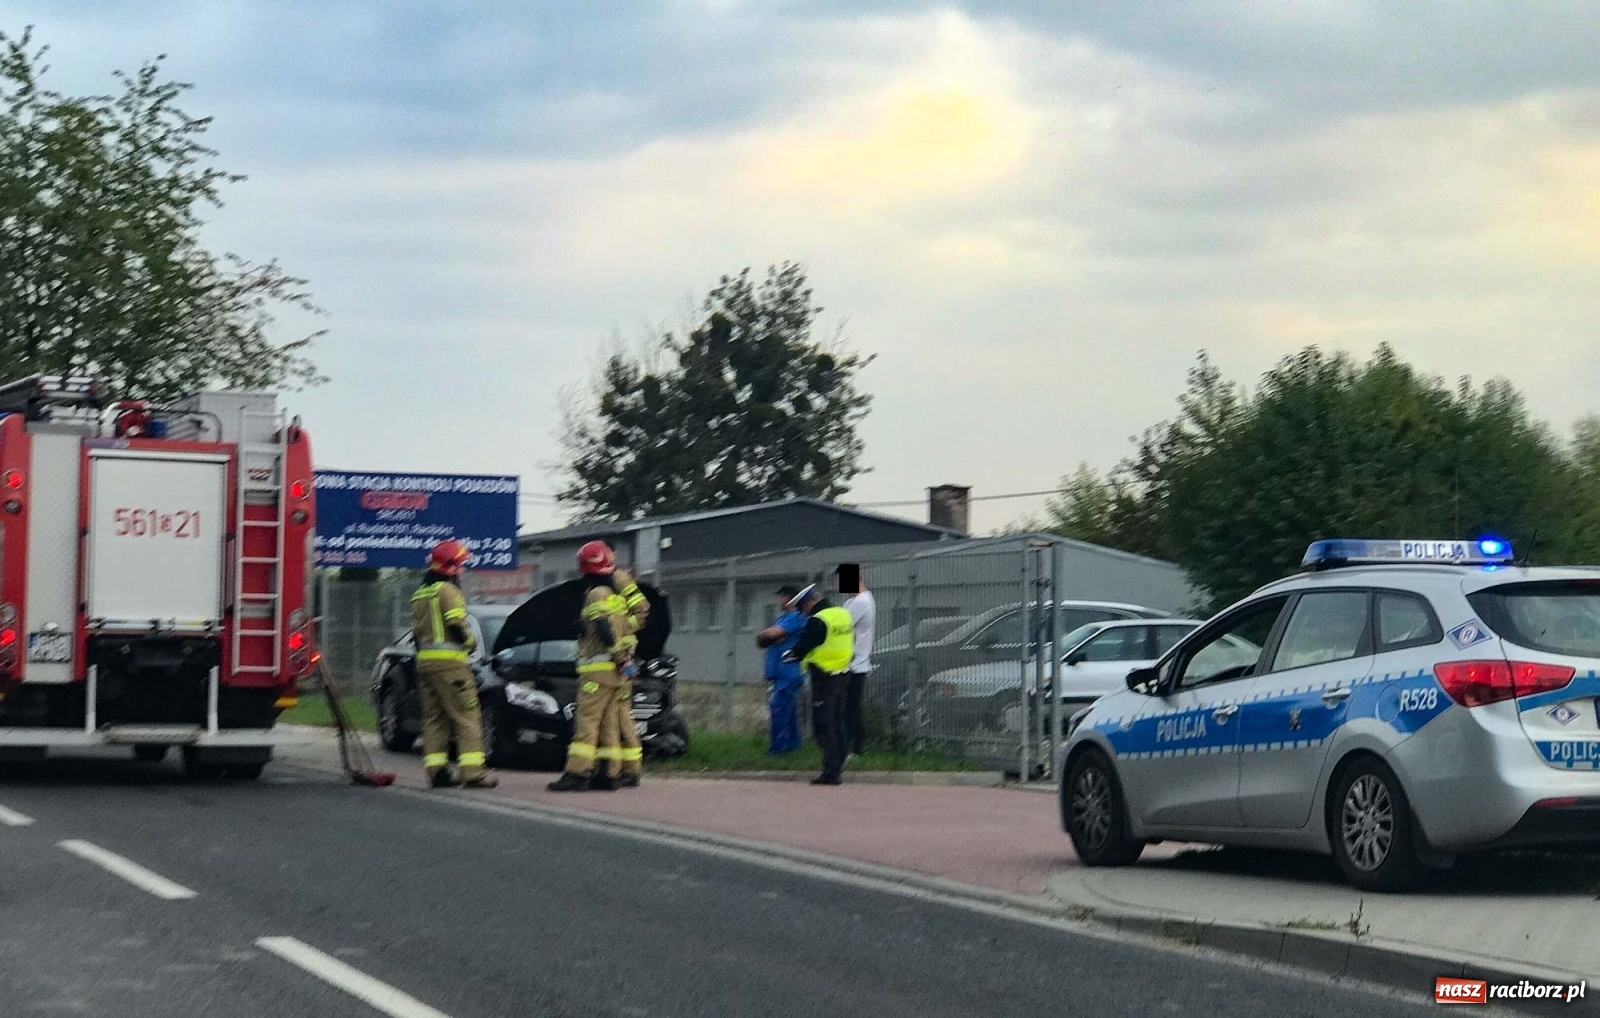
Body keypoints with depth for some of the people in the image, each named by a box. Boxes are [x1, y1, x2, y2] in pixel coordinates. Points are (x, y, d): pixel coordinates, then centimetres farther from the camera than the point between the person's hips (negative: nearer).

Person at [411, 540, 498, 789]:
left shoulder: (420, 594, 19)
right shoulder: (448, 591, -10)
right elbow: (457, 627, -18)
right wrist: (472, 642, 0)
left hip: (424, 660, 9)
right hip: (449, 661, -9)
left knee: (433, 717, 10)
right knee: (467, 717, -7)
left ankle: (437, 770, 7)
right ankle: (472, 771, -13)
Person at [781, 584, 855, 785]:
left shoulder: (817, 621, -18)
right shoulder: (843, 614, 9)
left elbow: (802, 647, -14)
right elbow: (851, 646, 20)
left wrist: (788, 655, 8)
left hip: (823, 678, -9)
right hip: (841, 676, 9)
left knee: (824, 725, -5)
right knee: (837, 723, 15)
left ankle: (831, 770, -9)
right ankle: (838, 767, 19)